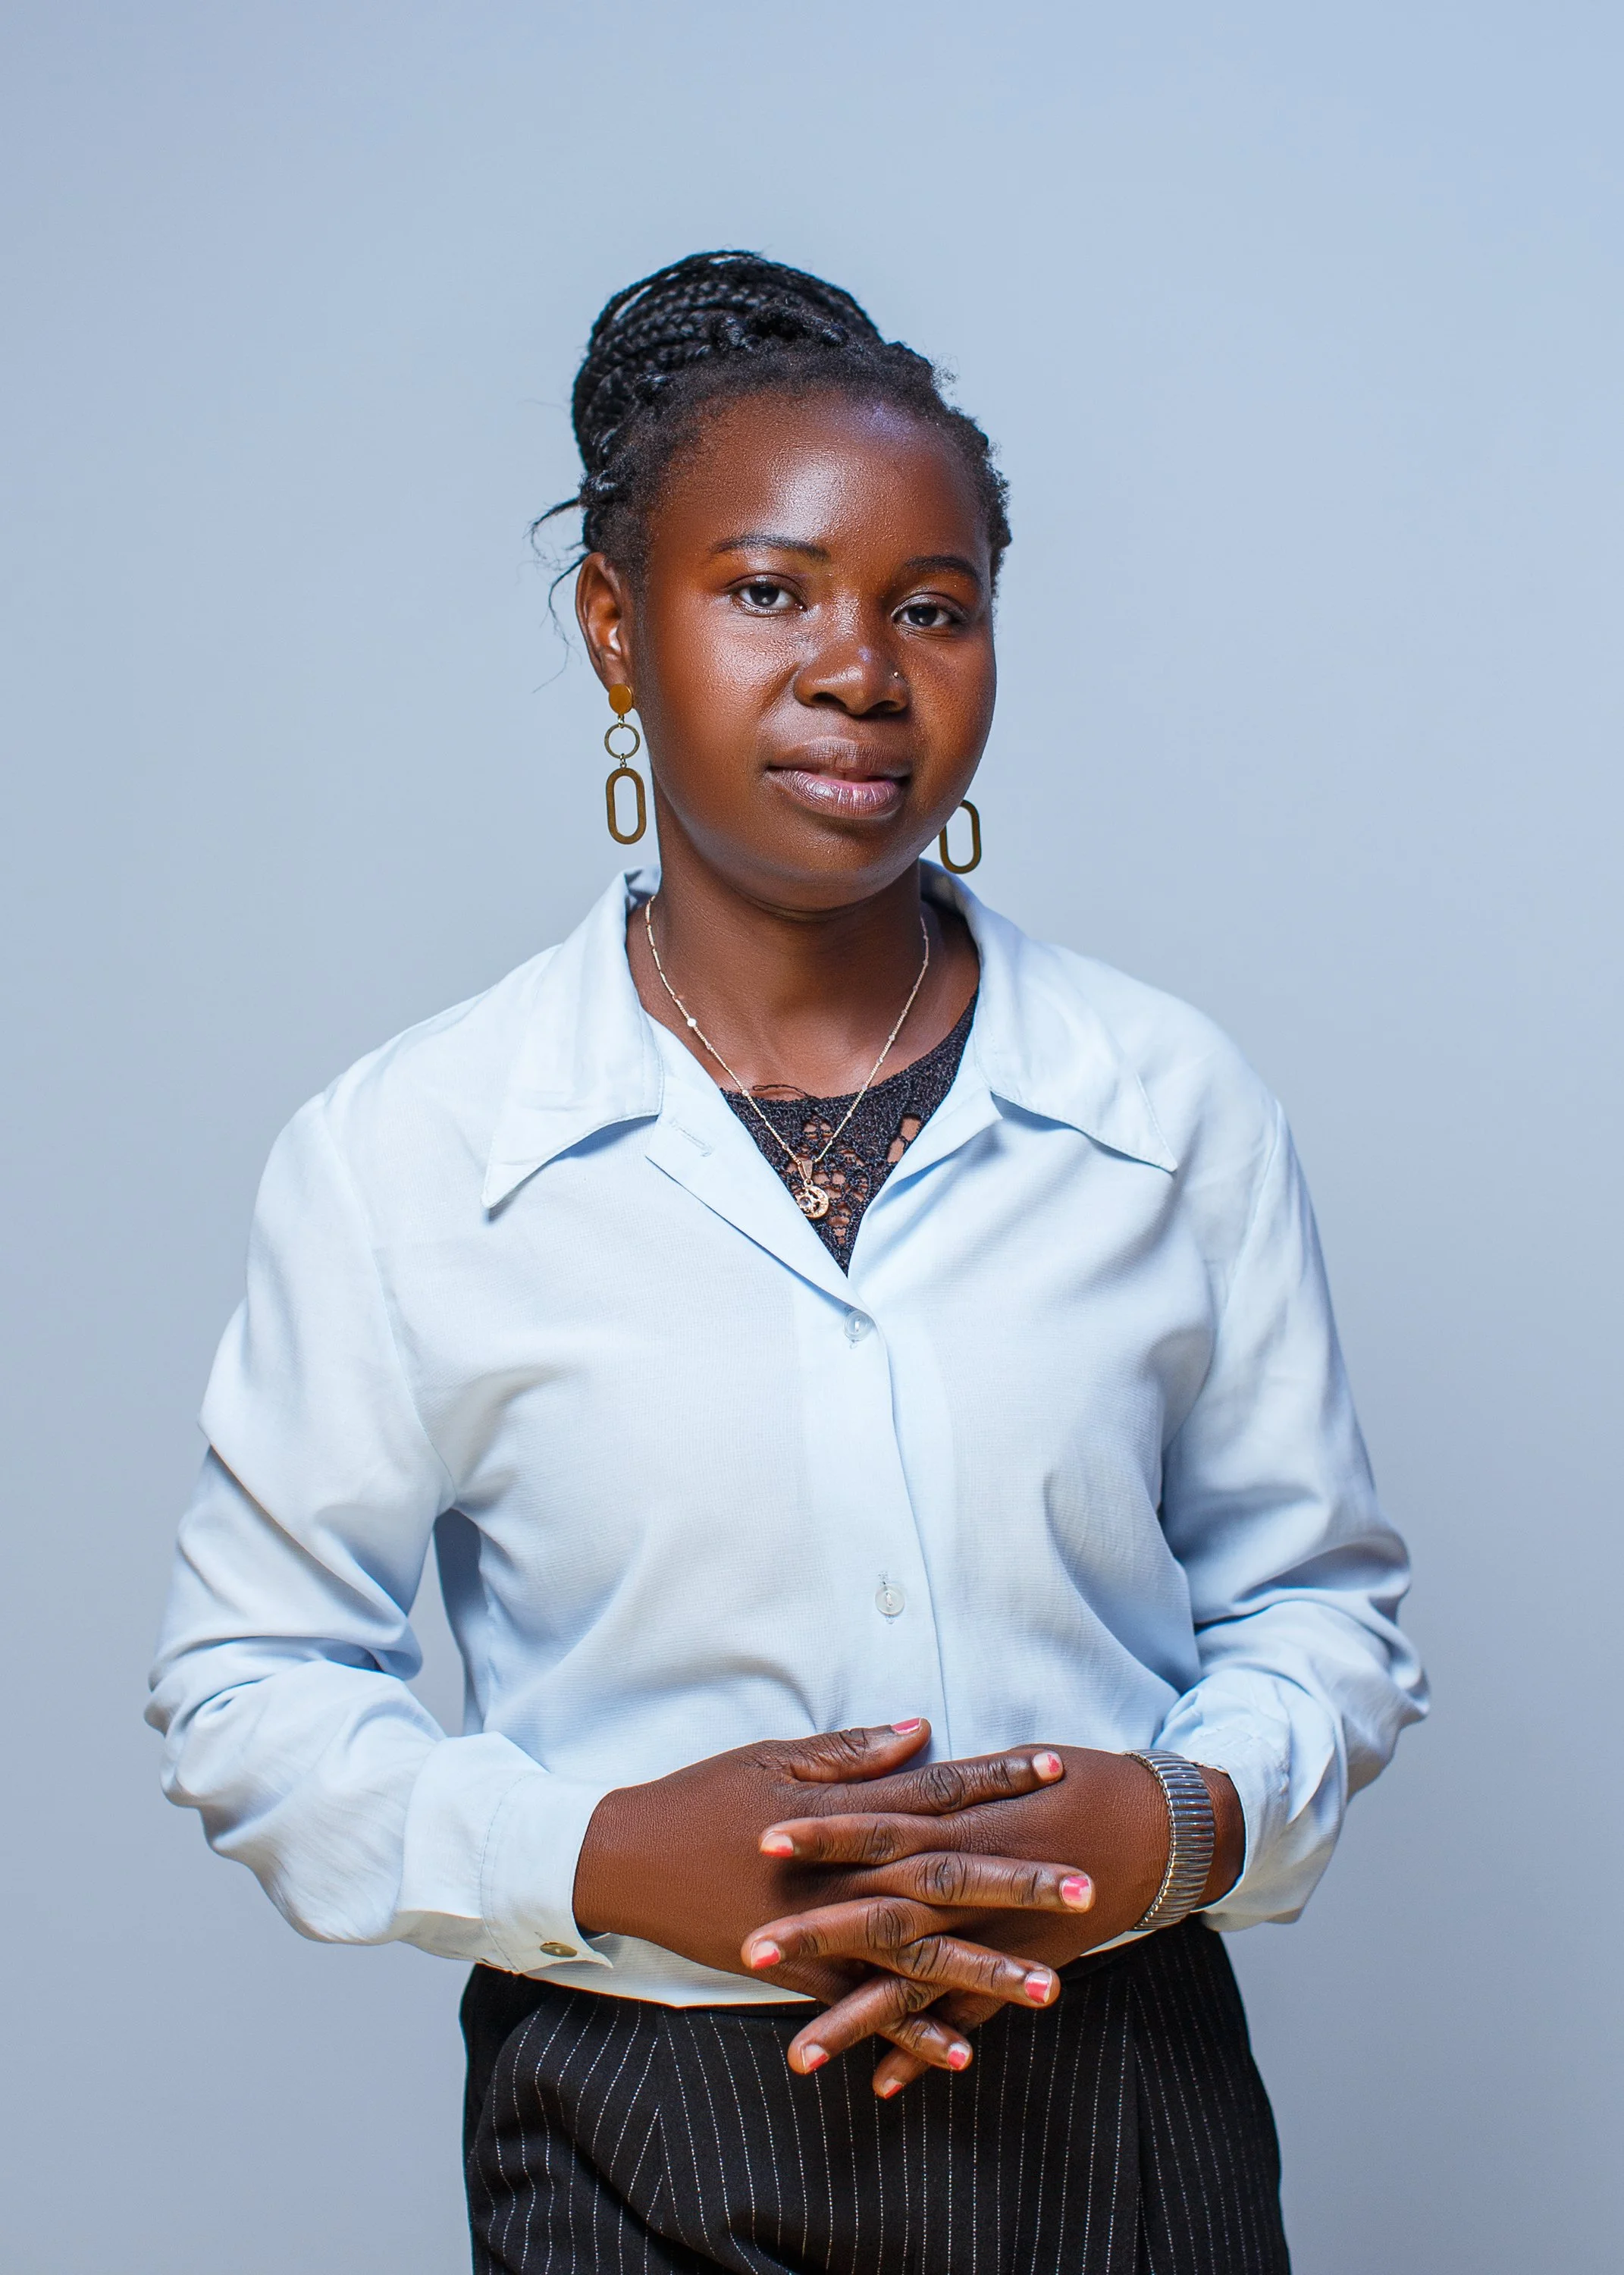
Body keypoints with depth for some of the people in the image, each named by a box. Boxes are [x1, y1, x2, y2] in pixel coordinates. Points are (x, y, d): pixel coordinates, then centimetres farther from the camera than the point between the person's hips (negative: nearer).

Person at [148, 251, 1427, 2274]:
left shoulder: (1174, 1105, -1)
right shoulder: (398, 1155, -7)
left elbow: (1318, 1599, 6)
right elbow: (248, 1688, -2)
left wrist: (1187, 1820, -14)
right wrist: (600, 1858, -17)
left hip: (1122, 2111, 2)